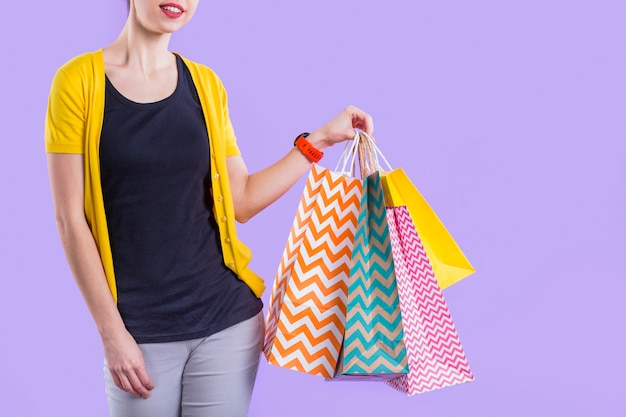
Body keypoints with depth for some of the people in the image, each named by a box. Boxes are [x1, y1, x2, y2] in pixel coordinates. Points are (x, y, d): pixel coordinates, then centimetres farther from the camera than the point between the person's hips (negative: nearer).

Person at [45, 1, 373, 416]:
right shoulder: (79, 79, -6)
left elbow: (242, 201, 8)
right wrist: (112, 332, -9)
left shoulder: (206, 84, 5)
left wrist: (319, 139, 6)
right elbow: (71, 220, -7)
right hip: (138, 329, -3)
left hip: (228, 318, 3)